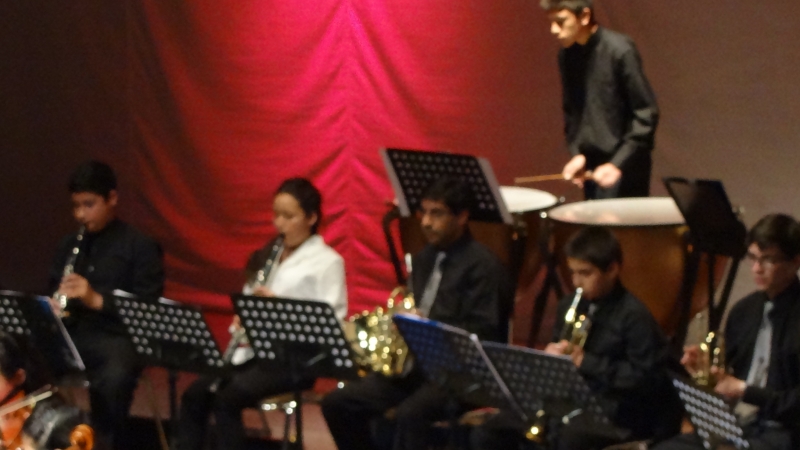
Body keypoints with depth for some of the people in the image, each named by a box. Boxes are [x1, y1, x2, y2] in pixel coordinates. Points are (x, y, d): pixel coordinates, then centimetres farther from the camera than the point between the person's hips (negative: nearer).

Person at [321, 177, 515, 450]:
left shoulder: (482, 265, -9)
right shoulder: (426, 259, 17)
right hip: (414, 364, 9)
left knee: (410, 414, -36)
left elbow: (482, 335, -17)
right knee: (338, 404, -4)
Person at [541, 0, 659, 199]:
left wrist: (618, 163, -18)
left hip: (624, 168, -6)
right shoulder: (567, 57, 6)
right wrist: (577, 153, 1)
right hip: (592, 167, 6)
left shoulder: (619, 51, -14)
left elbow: (646, 114, -13)